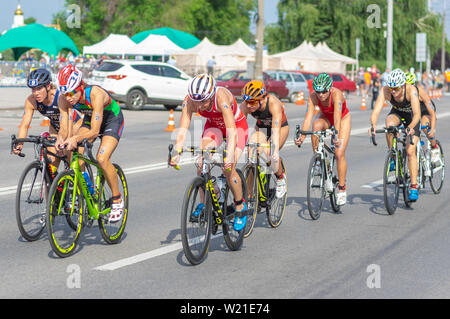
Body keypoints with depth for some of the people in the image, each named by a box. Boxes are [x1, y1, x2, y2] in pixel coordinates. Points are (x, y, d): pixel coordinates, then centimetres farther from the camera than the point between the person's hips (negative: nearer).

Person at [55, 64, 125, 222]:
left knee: (102, 159, -24)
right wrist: (60, 139, -46)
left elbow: (95, 131, -41)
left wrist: (75, 138, -58)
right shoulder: (64, 99, -24)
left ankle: (117, 200, -6)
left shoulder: (95, 94, -39)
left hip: (112, 119, -5)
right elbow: (64, 127, -23)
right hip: (90, 118, 5)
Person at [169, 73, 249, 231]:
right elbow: (182, 129, -32)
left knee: (228, 168, -20)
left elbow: (231, 131, -46)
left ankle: (240, 206, 3)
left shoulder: (221, 97, -39)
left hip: (237, 126, -4)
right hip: (214, 126, 4)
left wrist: (230, 156, -59)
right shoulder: (190, 100, -27)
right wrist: (176, 152, -48)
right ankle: (204, 203, -4)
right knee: (202, 160, -21)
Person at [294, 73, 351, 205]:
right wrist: (302, 136, -52)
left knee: (339, 154, -12)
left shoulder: (336, 94, -38)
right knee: (316, 125, -34)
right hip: (325, 117, 3)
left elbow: (337, 118, -49)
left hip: (343, 118, -2)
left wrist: (337, 138, -62)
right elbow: (308, 117, -37)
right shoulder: (313, 97, -28)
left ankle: (342, 189, 1)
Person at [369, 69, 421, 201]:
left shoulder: (411, 90, -36)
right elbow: (376, 111, -37)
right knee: (389, 123, -35)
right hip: (397, 113, 2)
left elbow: (417, 114, -44)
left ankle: (414, 187, -8)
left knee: (410, 151, -14)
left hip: (411, 117, -2)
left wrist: (411, 127, -63)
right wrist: (373, 125, -56)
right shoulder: (385, 90, -29)